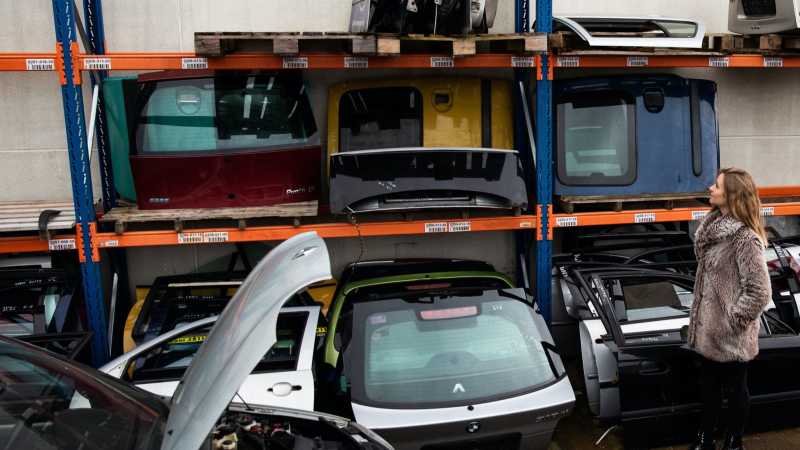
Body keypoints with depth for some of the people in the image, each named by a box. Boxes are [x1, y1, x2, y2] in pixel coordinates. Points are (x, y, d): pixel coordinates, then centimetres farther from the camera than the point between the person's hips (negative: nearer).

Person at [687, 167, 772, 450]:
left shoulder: (745, 238, -23)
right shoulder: (713, 224, 2)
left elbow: (760, 291, -24)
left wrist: (734, 320, -17)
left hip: (731, 334, -7)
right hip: (708, 327, 8)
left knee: (735, 388, 14)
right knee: (708, 384, 21)